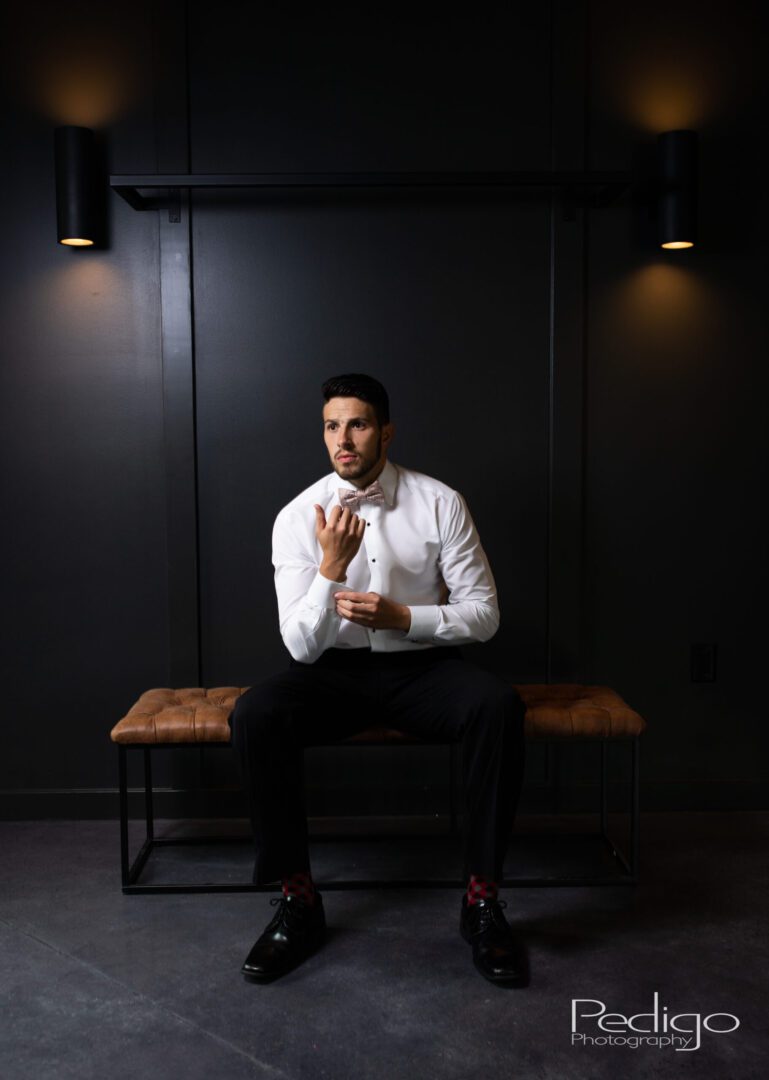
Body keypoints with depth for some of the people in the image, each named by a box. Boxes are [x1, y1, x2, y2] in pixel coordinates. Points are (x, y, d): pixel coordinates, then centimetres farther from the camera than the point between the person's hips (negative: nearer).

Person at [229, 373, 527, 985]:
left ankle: (483, 901, -14)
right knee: (254, 715, -29)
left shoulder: (439, 503, -5)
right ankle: (298, 902, -11)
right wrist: (331, 567, -25)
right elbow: (302, 646, -10)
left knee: (499, 705, -31)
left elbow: (484, 614, -3)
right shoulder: (298, 517, -5)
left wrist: (402, 617, -18)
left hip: (423, 669, 0)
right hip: (335, 672, 0)